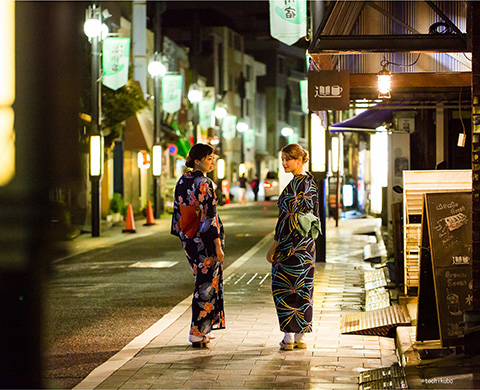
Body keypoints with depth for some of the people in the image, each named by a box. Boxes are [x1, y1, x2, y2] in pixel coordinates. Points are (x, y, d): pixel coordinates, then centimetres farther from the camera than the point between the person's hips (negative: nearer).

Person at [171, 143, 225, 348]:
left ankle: (201, 330, 24)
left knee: (202, 281, 18)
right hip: (205, 240, -8)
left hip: (189, 239, 8)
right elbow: (210, 217, -20)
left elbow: (178, 211, 13)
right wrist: (218, 245, -18)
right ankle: (198, 334, 3)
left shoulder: (182, 181, 8)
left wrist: (182, 237, 19)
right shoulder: (204, 184, -17)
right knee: (207, 285, 0)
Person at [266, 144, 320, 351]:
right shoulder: (311, 182, 10)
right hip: (308, 243, 9)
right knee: (303, 288, 11)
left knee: (285, 288, -1)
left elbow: (288, 218, -20)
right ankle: (300, 336, 15)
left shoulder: (294, 185, -17)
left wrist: (273, 247, -16)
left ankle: (289, 337, 1)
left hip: (291, 244, -9)